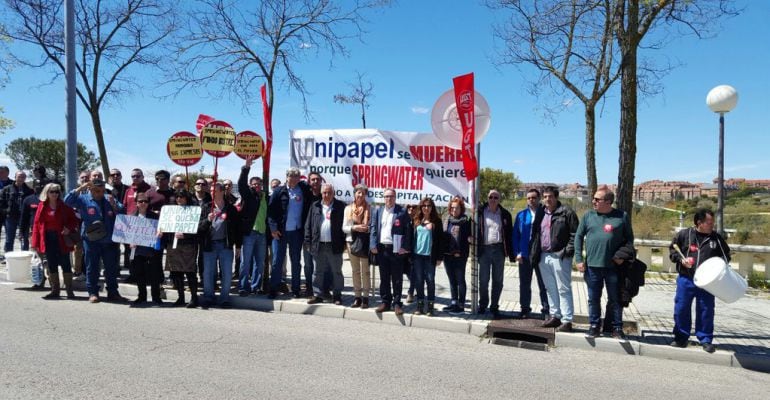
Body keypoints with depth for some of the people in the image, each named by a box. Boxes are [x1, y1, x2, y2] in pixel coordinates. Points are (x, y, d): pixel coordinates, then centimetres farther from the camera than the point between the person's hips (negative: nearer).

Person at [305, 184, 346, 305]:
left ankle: (337, 295, 16)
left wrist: (344, 242, -9)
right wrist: (308, 242, 2)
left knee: (337, 272, 6)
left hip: (334, 245, -3)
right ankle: (318, 295, 20)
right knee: (318, 272, 11)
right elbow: (308, 225, 8)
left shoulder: (340, 206, 0)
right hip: (318, 245, 3)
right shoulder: (315, 206, 9)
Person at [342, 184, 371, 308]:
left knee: (365, 271, 3)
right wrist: (354, 228, -14)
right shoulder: (348, 208, 6)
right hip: (352, 242, 3)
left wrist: (367, 228, -20)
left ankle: (365, 297, 10)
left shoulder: (369, 208, 0)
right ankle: (357, 297, 17)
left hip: (365, 243, -2)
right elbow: (344, 228, 3)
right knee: (355, 271, 10)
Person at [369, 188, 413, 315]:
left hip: (396, 249, -3)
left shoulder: (402, 211, -2)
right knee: (384, 278, 11)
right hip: (381, 248, 3)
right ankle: (385, 302, 20)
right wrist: (373, 245, -3)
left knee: (397, 278, 3)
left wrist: (405, 247, -11)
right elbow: (373, 228, 7)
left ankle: (397, 303, 11)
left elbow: (408, 230, -5)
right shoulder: (377, 211, 10)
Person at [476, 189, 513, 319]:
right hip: (484, 249, -1)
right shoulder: (480, 212, 2)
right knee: (483, 280, 4)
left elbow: (509, 234, 6)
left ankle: (494, 307, 19)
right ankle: (482, 305, 21)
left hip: (499, 249, 1)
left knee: (497, 281, 7)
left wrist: (511, 253, 1)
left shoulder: (505, 214, 6)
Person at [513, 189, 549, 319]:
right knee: (524, 284, 11)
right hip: (524, 255, 3)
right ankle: (525, 308, 24)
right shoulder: (521, 215, 7)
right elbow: (516, 235, 6)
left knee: (543, 284, 7)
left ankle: (546, 310, 18)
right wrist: (517, 252, -2)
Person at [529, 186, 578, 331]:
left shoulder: (566, 212, -6)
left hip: (560, 256, -6)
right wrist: (534, 253, 9)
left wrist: (568, 251, -15)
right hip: (543, 256, 7)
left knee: (563, 289, -1)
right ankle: (555, 316, 24)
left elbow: (575, 234, -8)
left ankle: (567, 320, 4)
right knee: (550, 289, 14)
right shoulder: (540, 213, 13)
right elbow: (535, 234, 16)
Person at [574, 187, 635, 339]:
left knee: (615, 299, 9)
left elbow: (629, 238, 6)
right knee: (593, 299, 9)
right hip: (592, 265, 2)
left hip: (613, 266, -1)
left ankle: (617, 328, 22)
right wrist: (578, 259, 0)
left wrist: (622, 255, -8)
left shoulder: (622, 216, 0)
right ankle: (594, 326, 22)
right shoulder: (588, 216, 3)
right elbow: (578, 237, 6)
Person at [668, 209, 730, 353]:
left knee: (706, 310, 5)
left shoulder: (716, 238, 3)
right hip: (685, 279, -1)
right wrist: (681, 260, -10)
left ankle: (706, 340, 19)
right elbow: (672, 250, 7)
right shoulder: (683, 234, -1)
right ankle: (681, 337, 17)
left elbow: (726, 254, 16)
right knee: (681, 309, 4)